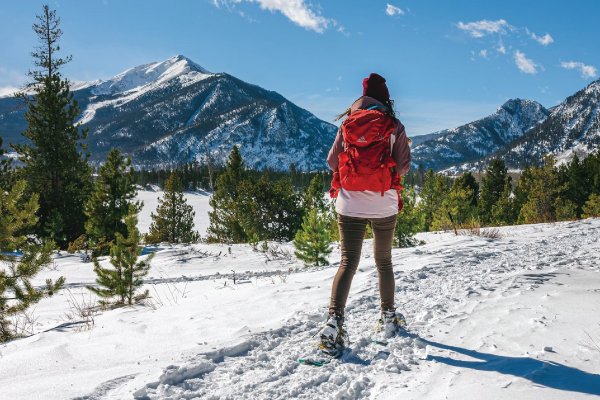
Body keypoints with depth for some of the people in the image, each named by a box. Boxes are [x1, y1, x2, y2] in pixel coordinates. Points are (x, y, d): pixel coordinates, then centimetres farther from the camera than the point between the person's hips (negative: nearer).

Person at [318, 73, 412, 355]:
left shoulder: (347, 124, 2)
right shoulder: (395, 126, -1)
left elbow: (332, 162, 4)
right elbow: (403, 167, -3)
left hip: (350, 205, 0)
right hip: (384, 205, 0)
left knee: (347, 263, 1)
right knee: (384, 262, 16)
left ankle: (334, 322, -13)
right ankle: (388, 317, 28)